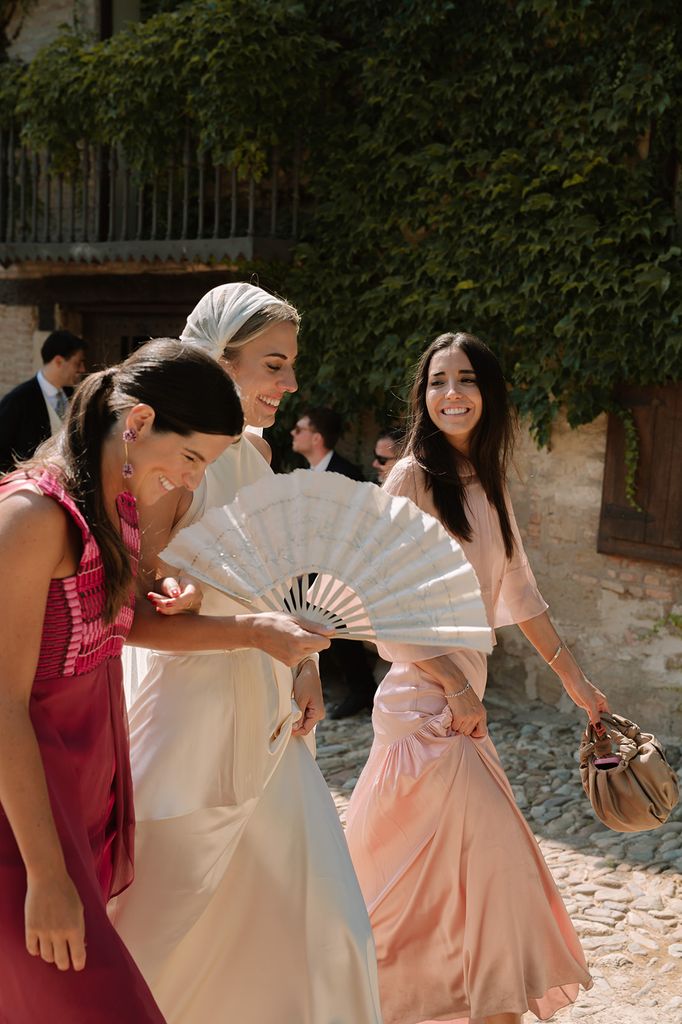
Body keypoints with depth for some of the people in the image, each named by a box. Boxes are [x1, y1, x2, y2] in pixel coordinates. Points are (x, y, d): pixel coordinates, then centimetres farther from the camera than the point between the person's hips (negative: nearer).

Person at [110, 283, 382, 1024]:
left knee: (323, 933, 12)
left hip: (269, 724, 8)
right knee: (161, 934, 9)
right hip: (192, 719, -7)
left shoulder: (255, 453, 8)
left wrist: (302, 665, 3)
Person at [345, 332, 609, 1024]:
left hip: (460, 698, 8)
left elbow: (518, 595, 17)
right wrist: (457, 687, -16)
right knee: (492, 854, -6)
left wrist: (576, 682, 17)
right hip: (424, 698, -8)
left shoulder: (487, 489, 13)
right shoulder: (413, 477, -10)